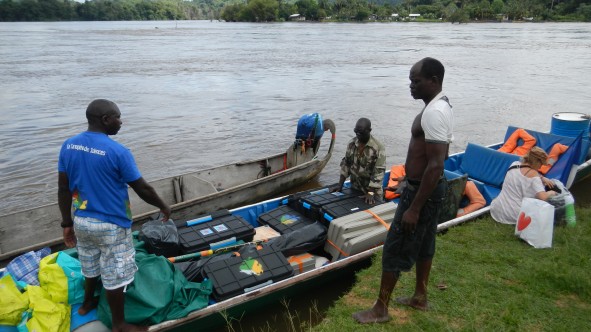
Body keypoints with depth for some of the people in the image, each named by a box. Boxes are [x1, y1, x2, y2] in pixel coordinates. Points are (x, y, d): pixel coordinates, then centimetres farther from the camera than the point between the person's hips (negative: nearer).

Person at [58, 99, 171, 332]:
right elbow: (142, 189, -15)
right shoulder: (117, 152, -22)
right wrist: (163, 207, 2)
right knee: (114, 277, 9)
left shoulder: (68, 146, -3)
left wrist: (67, 223, 10)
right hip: (111, 225, -6)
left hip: (81, 221, 7)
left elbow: (63, 189, 2)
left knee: (91, 266, 29)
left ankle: (87, 303, 51)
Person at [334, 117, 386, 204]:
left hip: (372, 190, -5)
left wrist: (370, 193, -25)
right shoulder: (351, 143, -1)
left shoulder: (378, 147, -18)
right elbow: (346, 163, 7)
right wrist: (340, 185, 1)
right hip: (354, 188, 5)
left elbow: (379, 172, -21)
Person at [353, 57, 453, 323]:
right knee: (423, 244, 21)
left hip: (422, 191, -11)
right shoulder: (440, 106, 8)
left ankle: (380, 309, 14)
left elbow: (436, 166, -30)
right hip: (428, 188, 11)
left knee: (394, 249, 0)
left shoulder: (433, 113, -25)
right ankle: (420, 297, 37)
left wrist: (414, 208, -27)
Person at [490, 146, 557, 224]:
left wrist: (542, 178, 15)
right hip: (515, 216, -8)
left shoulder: (514, 164, 5)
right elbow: (543, 197, -23)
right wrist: (551, 193, -3)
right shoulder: (533, 174, -14)